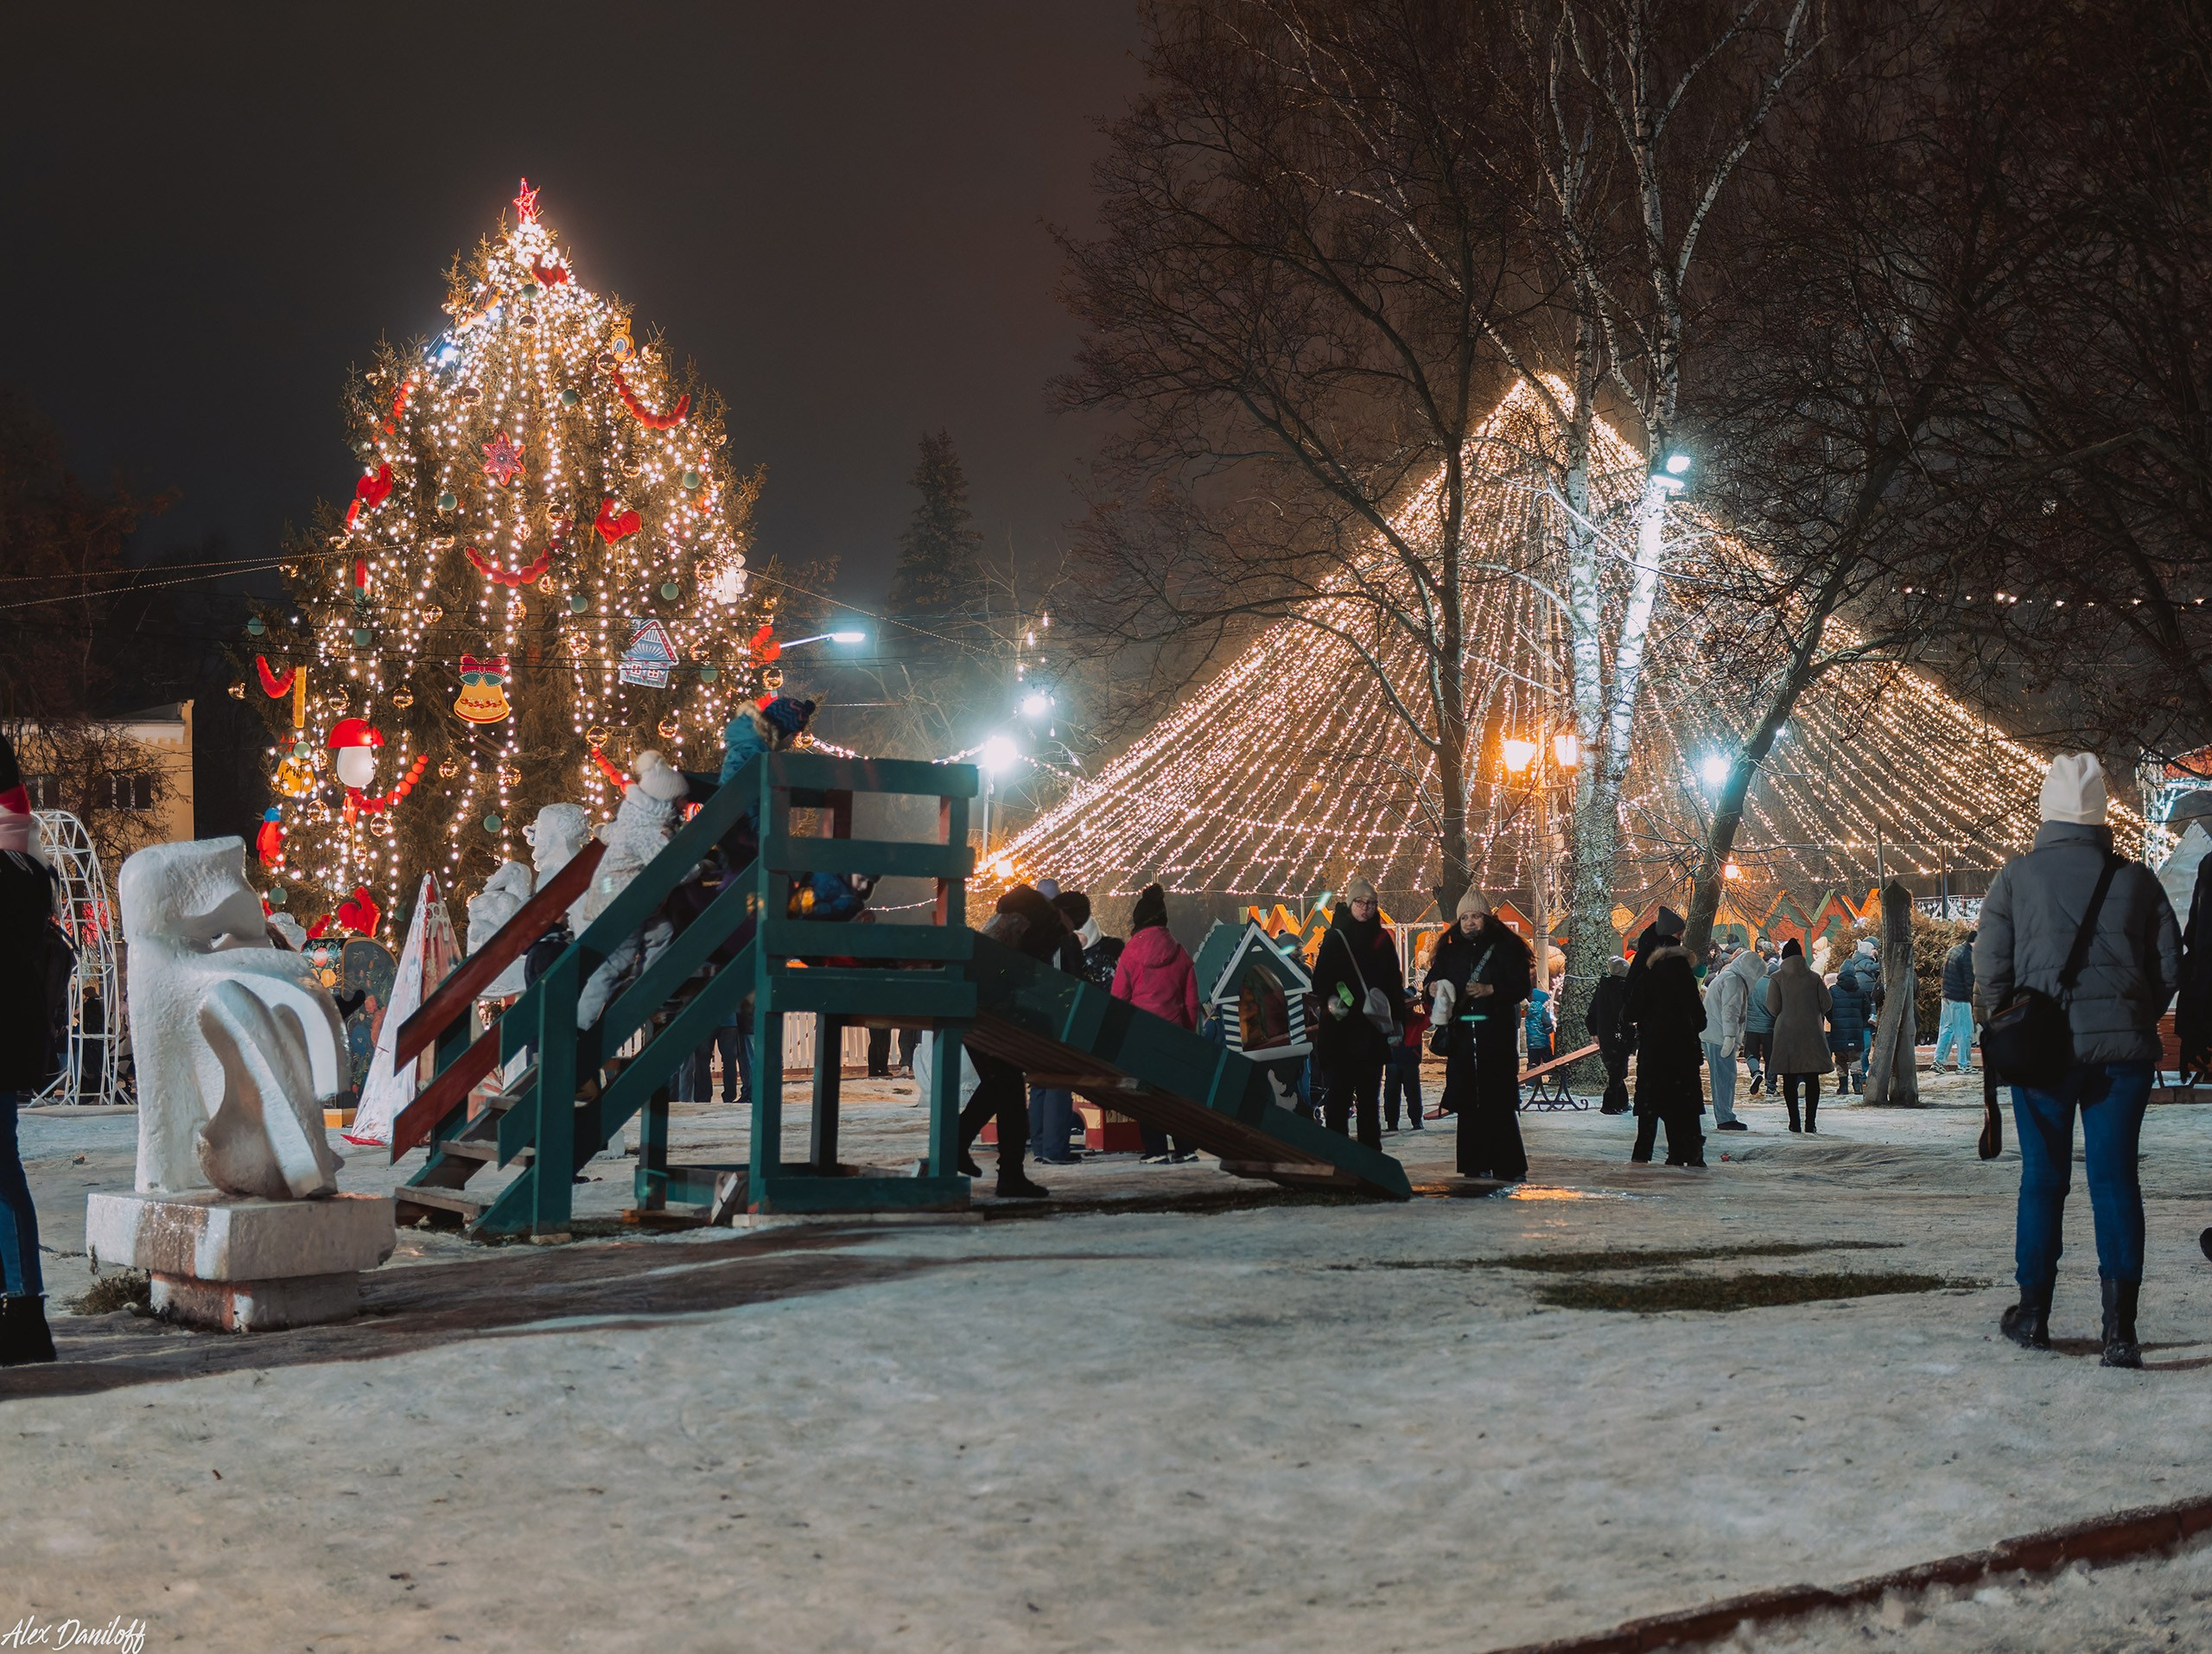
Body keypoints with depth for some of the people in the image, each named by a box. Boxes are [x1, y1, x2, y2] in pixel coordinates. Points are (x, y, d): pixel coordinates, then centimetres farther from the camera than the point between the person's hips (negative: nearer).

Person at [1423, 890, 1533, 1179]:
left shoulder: (1504, 948, 3)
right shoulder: (1450, 951, 15)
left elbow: (1521, 987, -3)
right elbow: (1432, 980, 19)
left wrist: (1490, 990, -17)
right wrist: (1432, 988, -5)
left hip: (1496, 1034, -4)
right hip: (1461, 1033, 4)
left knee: (1499, 1100, -8)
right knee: (1468, 1103, 2)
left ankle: (1508, 1166, -7)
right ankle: (1476, 1165, 8)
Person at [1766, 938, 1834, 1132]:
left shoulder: (1777, 978, -2)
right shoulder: (1813, 977, 3)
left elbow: (1772, 1008, -7)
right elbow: (1827, 1002, 2)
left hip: (1786, 1033, -1)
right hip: (1812, 1033, 1)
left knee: (1790, 1079, 4)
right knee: (1812, 1078, 5)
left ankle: (1795, 1123, 3)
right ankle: (1810, 1122, 1)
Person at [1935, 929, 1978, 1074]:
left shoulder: (1953, 951, 11)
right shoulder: (1968, 956, -17)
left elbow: (1943, 973, 19)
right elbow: (1970, 982, -19)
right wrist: (1975, 1001, -11)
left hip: (1946, 997, 9)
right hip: (1960, 1000, -9)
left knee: (1946, 1029, 14)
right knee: (1964, 1032, 0)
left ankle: (1938, 1060, 12)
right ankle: (1964, 1065, 5)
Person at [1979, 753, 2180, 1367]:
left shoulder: (2016, 877, -2)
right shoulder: (2135, 879, 2)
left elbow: (1990, 966, -3)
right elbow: (2170, 965, 4)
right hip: (2122, 1051, 0)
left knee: (2042, 1178, 11)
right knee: (2115, 1178, 1)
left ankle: (2033, 1312, 18)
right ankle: (2119, 1327, -7)